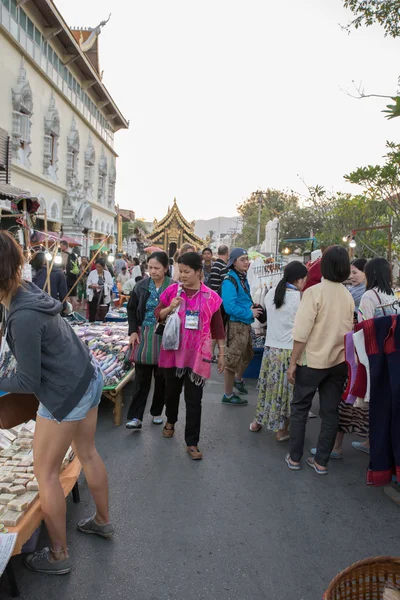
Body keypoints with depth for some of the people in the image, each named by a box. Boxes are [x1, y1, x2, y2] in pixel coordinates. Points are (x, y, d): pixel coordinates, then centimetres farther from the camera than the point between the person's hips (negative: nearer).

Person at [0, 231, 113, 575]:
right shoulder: (28, 290, -5)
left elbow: (28, 382, -20)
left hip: (65, 395, -9)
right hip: (87, 379, 9)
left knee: (46, 473, 10)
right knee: (88, 454, 24)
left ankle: (58, 556, 28)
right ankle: (103, 521, 45)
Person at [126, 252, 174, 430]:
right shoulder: (141, 286, 1)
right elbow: (132, 309, 10)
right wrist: (133, 331, 0)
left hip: (164, 337, -2)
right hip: (143, 335, 2)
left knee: (161, 377, 11)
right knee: (141, 378, 3)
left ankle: (157, 412, 28)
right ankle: (135, 417, 6)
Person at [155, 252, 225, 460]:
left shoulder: (210, 297, -6)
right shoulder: (172, 291, -3)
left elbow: (217, 327, 2)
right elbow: (157, 316, 2)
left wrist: (222, 353, 4)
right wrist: (170, 307, -18)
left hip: (197, 355, -2)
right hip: (173, 352, 2)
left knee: (194, 400, 3)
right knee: (172, 390, 21)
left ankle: (192, 442, 17)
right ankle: (170, 420, 50)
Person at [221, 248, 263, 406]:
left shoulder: (243, 278, 10)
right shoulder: (229, 281, -19)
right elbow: (230, 307, -27)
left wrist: (253, 308, 2)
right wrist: (250, 313, -19)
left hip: (246, 324, 10)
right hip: (235, 324, -10)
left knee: (247, 355, 25)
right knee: (233, 359, -1)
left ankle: (238, 379, 51)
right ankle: (228, 395, 13)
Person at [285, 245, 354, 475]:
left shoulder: (315, 291, -14)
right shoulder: (348, 295, 2)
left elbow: (302, 333, -17)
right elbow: (349, 330, 6)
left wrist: (293, 362, -10)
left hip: (313, 360, -4)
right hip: (339, 361, 4)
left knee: (300, 409, 11)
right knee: (330, 412, 11)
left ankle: (294, 458, 17)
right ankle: (321, 462, 19)